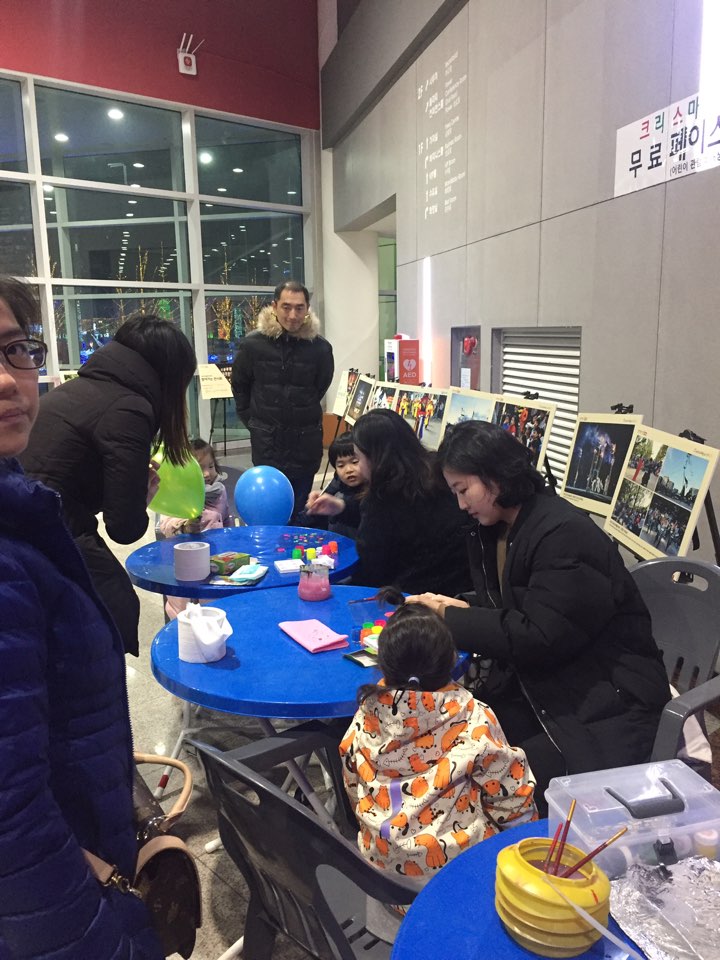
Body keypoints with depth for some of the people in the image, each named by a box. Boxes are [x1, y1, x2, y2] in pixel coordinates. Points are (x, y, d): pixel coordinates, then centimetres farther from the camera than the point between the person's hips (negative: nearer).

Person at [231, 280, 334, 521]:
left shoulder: (320, 347, -5)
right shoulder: (253, 343, -6)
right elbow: (239, 386, 8)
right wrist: (252, 420, 7)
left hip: (305, 441, 1)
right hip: (267, 440, -1)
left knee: (300, 514, 11)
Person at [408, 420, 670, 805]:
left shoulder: (565, 534, -21)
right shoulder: (492, 529, 7)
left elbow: (538, 639, -23)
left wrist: (450, 618, -16)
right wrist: (461, 610, -7)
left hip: (606, 703, -8)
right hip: (536, 689, 8)